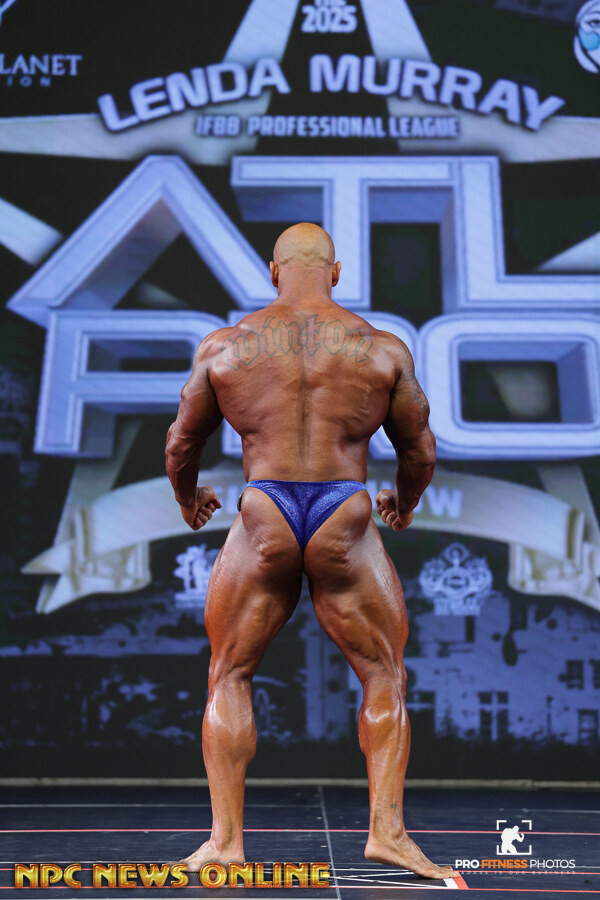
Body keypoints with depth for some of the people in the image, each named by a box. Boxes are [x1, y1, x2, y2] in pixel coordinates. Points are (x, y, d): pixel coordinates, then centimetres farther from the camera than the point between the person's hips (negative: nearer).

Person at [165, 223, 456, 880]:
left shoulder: (223, 346, 7)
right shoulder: (383, 349, 6)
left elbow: (180, 443, 15)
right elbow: (420, 451, 14)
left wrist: (187, 497, 36)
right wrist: (405, 503, 35)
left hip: (263, 523, 1)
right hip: (345, 520, 0)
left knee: (228, 678, 15)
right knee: (385, 677, 14)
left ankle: (225, 839, 9)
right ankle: (387, 830, 4)